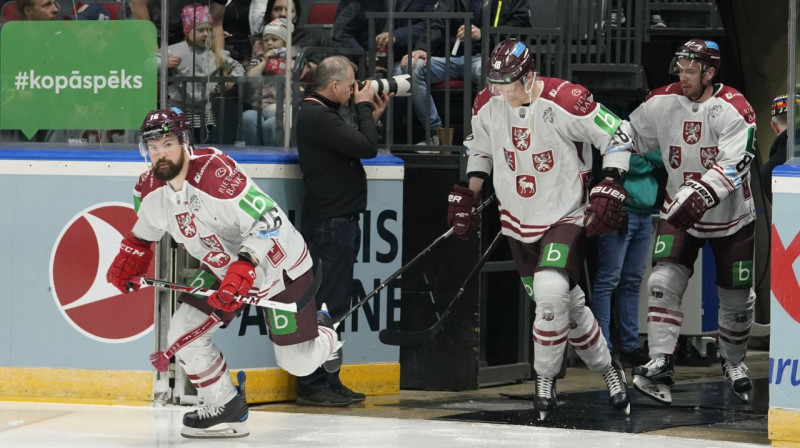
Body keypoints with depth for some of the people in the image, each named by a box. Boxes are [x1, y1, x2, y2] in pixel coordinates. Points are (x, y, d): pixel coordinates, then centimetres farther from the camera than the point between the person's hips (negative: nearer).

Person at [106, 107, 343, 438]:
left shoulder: (215, 172, -34)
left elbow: (268, 220, -36)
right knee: (183, 332, -10)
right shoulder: (150, 188, -9)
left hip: (280, 266, -7)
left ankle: (323, 334, 39)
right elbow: (146, 226, 17)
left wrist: (245, 266, -45)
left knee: (297, 362, 2)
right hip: (224, 267, 7)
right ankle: (225, 408, 8)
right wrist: (130, 255, 6)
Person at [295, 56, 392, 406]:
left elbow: (358, 147, 20)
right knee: (327, 304, -10)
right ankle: (312, 386, -8)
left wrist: (372, 115, 12)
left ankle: (328, 381, 17)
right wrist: (364, 107, -7)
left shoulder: (322, 114, 18)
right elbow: (367, 148, -20)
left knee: (334, 306, 13)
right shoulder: (316, 116, -16)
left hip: (341, 222, 11)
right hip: (329, 223, -11)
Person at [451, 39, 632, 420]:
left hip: (566, 215, -6)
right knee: (567, 306, 11)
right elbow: (479, 148, 17)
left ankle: (545, 378, -7)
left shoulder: (565, 102, -21)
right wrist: (468, 194, 8)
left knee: (551, 291, -25)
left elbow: (617, 136, -13)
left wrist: (609, 189, -20)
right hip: (518, 223, 6)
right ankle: (607, 369, 32)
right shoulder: (487, 106, -4)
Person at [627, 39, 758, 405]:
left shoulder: (734, 110, -22)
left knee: (737, 298, 9)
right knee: (664, 281, -18)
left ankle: (732, 360, 36)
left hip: (731, 219, -2)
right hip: (679, 213, 2)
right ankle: (660, 366, -22)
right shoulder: (662, 103, -9)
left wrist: (702, 195, -43)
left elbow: (734, 165, -31)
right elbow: (629, 136, 6)